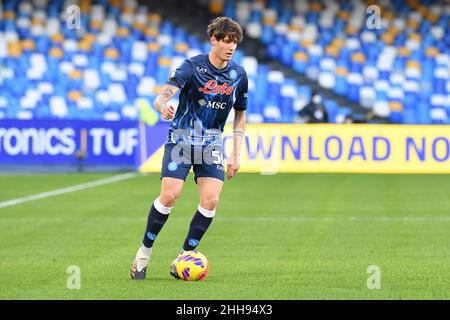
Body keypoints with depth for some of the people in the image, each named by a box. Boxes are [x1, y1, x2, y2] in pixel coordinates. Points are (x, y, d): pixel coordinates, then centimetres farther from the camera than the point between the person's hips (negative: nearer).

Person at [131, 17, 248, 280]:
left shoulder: (239, 75, 1)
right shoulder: (193, 66, -12)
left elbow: (240, 116, 13)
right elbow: (164, 95, -26)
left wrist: (236, 154, 6)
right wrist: (163, 106, -50)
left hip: (212, 142, 3)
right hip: (181, 138, -3)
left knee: (211, 200, -13)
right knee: (169, 196, -16)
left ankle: (184, 256, 1)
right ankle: (145, 252, 2)